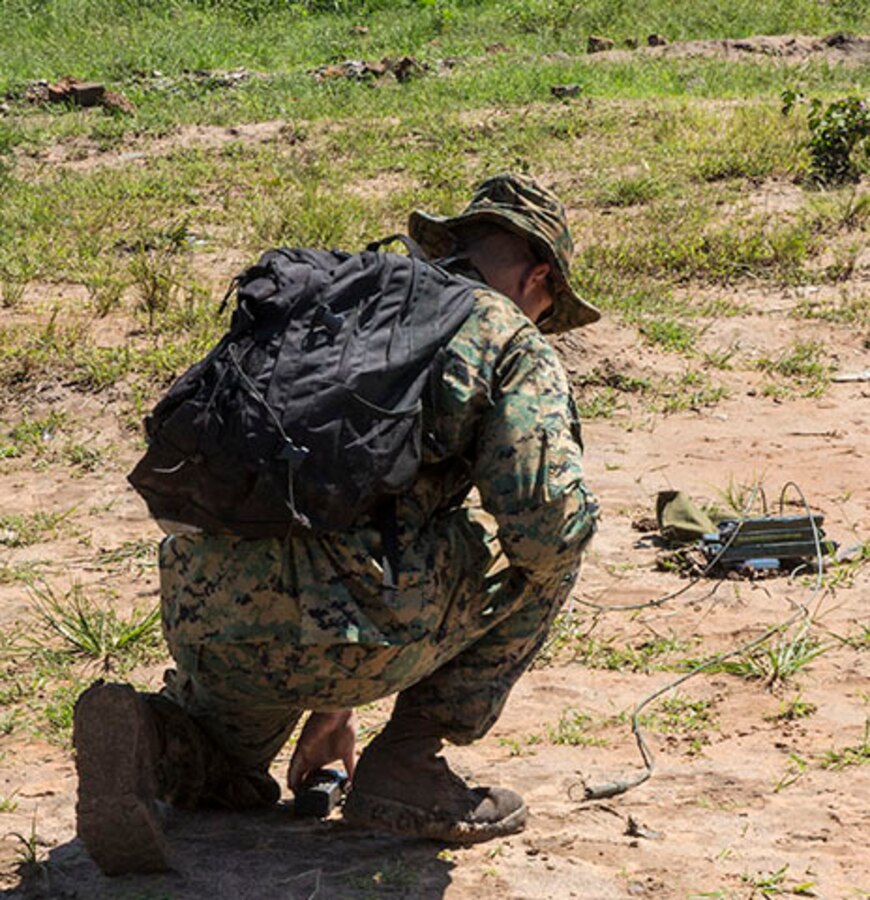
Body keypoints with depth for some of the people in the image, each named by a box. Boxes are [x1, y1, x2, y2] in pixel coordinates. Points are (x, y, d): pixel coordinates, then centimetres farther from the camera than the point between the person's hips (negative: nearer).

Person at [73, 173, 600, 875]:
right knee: (551, 540, 18)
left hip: (198, 611, 7)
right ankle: (405, 764, 13)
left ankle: (148, 739, 3)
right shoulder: (515, 346, 7)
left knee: (230, 776, 38)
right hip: (337, 625, -6)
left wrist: (327, 702, 41)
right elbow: (542, 523, -8)